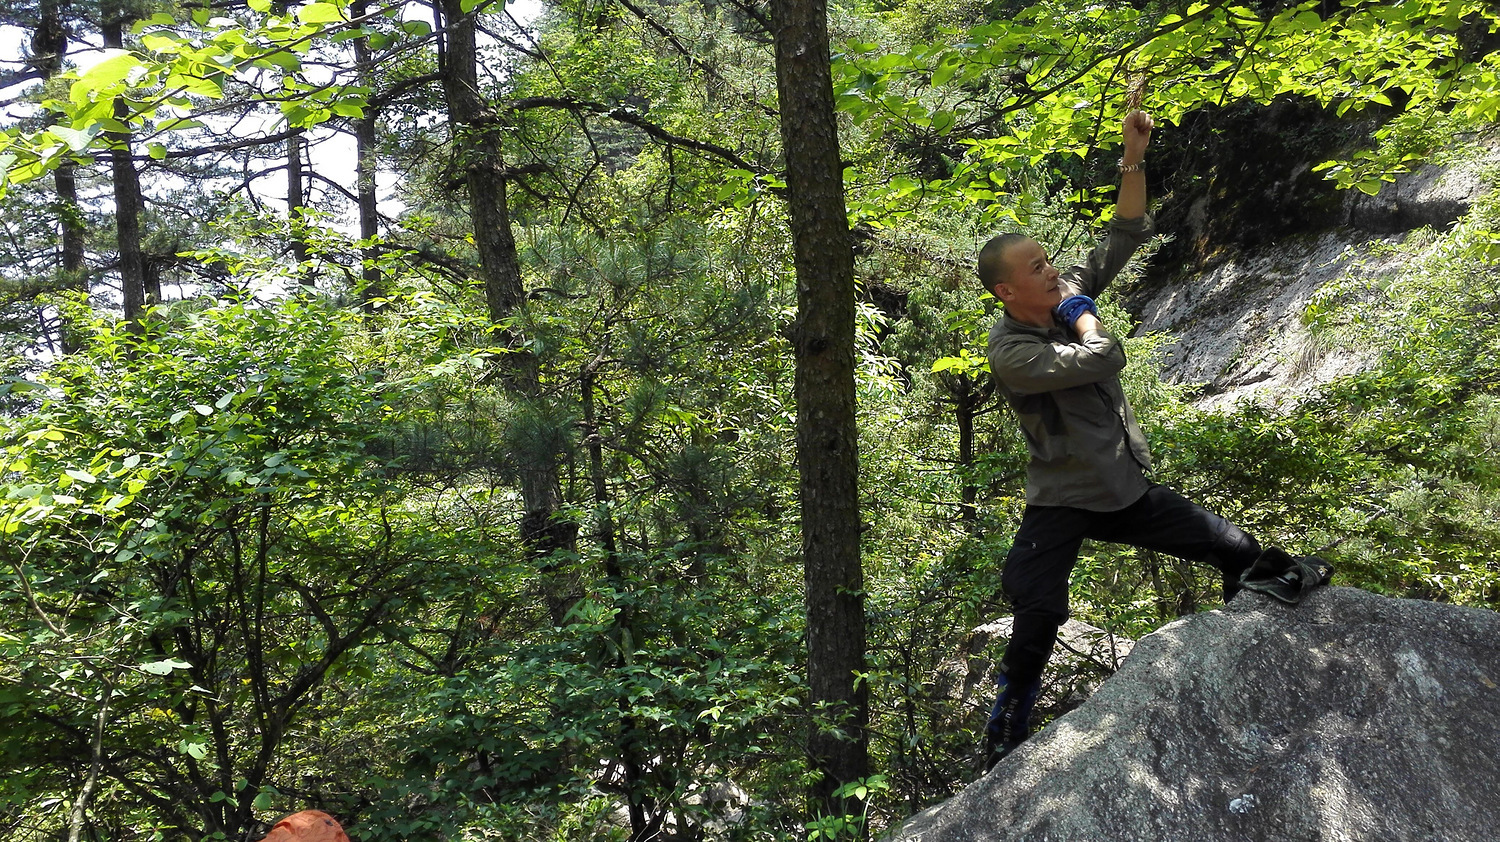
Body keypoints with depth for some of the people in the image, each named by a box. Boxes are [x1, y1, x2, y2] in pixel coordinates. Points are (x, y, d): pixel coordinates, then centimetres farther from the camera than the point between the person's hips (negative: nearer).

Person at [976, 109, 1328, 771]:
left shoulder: (1068, 292, 1)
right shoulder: (1009, 351, -21)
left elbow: (1127, 236, 4)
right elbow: (1105, 359, -30)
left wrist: (1133, 160, -5)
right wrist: (1082, 317, -11)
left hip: (1126, 489, 7)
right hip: (1061, 505, -7)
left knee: (1237, 549, 6)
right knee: (1038, 617, -19)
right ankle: (1004, 738, 0)